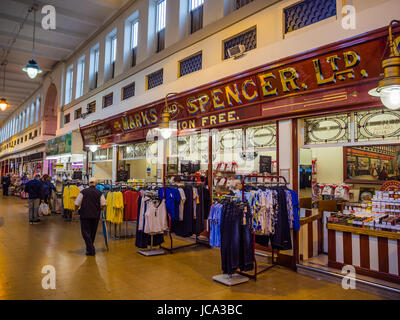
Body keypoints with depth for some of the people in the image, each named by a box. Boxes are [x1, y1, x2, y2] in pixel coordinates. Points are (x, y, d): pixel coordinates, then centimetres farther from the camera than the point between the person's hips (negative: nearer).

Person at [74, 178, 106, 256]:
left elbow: (77, 203, -6)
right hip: (96, 216, 3)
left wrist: (75, 211, 13)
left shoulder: (83, 192, -5)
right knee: (93, 232, 16)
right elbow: (103, 204, -6)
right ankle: (90, 248, 29)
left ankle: (91, 249, -8)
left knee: (85, 231, 1)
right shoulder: (99, 193, -2)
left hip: (85, 215, -2)